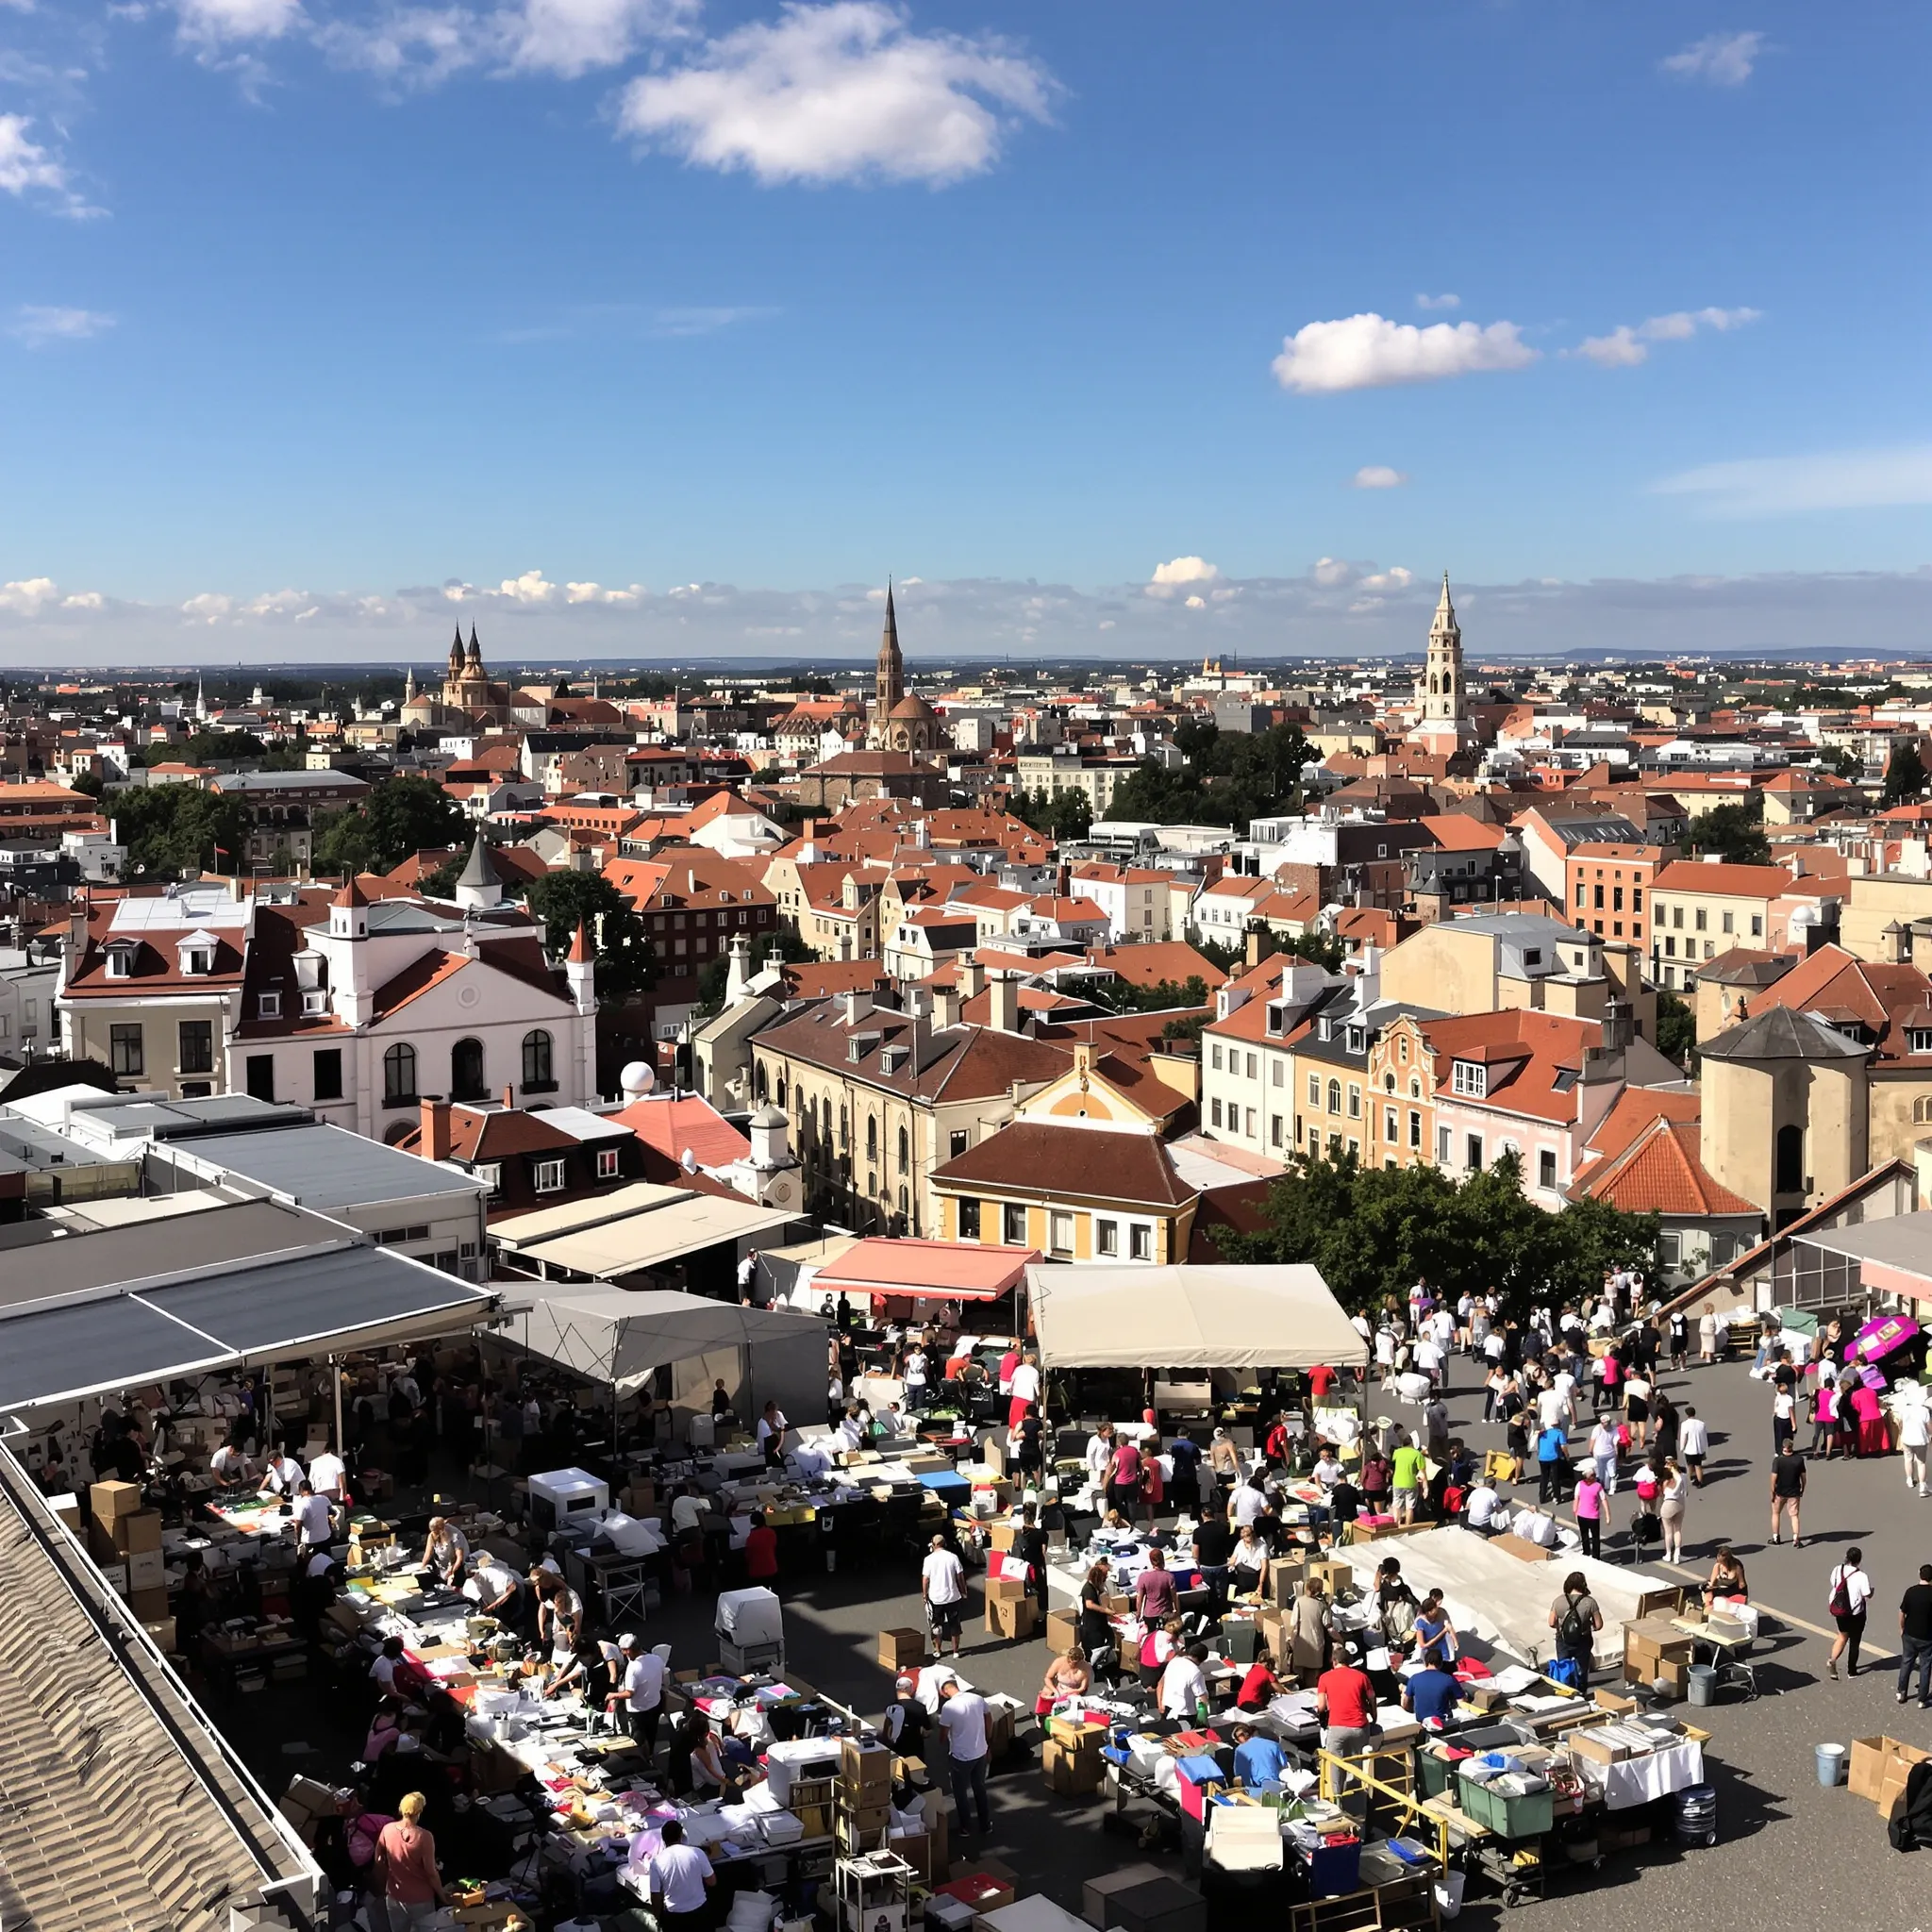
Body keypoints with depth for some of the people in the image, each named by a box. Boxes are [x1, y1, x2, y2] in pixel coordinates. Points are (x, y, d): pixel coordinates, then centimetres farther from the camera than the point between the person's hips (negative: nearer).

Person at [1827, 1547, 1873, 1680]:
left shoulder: (1837, 1569, -8)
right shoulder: (1861, 1576, -22)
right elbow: (1867, 1595, -17)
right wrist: (1871, 1590, 4)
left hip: (1838, 1609, 4)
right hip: (1855, 1612, -4)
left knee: (1843, 1635, 24)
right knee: (1854, 1641, 14)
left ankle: (1832, 1660, 4)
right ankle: (1851, 1671, 25)